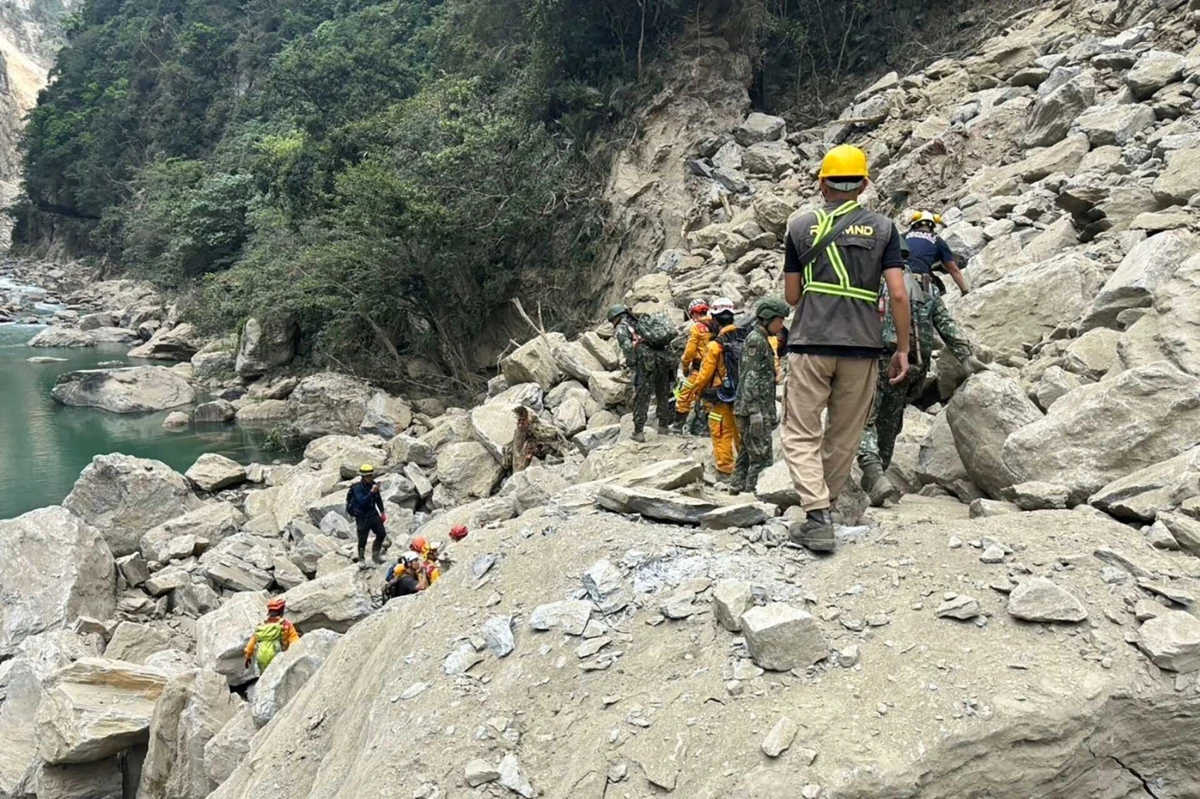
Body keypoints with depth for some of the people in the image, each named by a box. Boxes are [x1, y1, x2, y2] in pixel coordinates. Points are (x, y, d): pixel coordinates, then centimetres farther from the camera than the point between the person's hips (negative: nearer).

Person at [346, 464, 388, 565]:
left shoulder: (373, 484, 2)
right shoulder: (358, 488, -17)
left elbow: (378, 499, 15)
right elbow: (362, 501, -31)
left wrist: (382, 512, 15)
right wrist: (372, 492, -37)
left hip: (373, 514, 6)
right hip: (362, 516, -6)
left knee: (382, 533, 0)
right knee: (362, 538, 0)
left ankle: (375, 554, 17)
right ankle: (361, 559, 18)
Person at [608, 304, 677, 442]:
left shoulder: (621, 328, 9)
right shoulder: (642, 323, 28)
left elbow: (627, 346, -11)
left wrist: (632, 365, -8)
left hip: (646, 361, -6)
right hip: (664, 357, 6)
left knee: (641, 398, 1)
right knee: (663, 395, 19)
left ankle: (639, 432, 2)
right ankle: (663, 426, 29)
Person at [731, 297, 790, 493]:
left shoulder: (762, 341, 20)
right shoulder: (755, 340, -10)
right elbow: (750, 379, -17)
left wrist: (770, 414, 22)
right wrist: (755, 411, -22)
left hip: (760, 409, 10)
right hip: (754, 410, -10)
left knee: (746, 456, 12)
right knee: (762, 459, -10)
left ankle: (737, 490, 17)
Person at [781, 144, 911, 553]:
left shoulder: (799, 226, 5)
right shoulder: (882, 227, 4)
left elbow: (791, 296, 9)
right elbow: (898, 294, -2)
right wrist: (903, 349, 5)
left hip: (810, 343, -1)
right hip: (863, 346, 2)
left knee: (802, 434, 3)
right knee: (844, 436, 14)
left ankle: (817, 516, -10)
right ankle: (825, 507, 24)